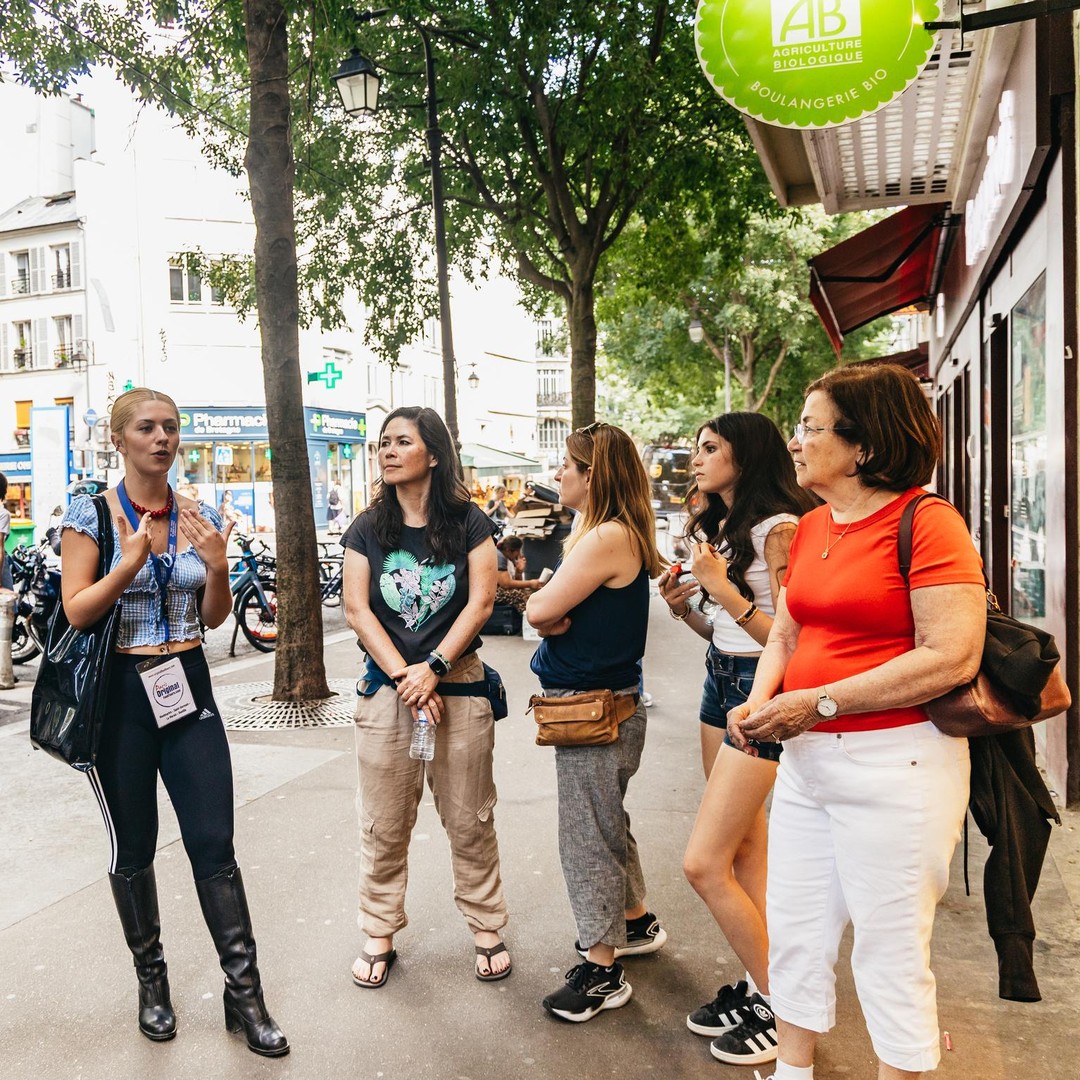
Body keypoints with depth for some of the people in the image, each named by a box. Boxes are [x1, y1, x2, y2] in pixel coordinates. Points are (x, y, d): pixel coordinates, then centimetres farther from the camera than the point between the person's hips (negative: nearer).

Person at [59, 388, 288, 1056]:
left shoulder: (199, 516, 4)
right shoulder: (92, 512, -5)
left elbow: (215, 617, 7)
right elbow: (76, 613, -8)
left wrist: (217, 564, -12)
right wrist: (131, 564, -23)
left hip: (189, 687, 2)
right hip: (117, 693, -2)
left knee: (215, 845, 2)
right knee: (133, 848, 12)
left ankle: (245, 994, 13)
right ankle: (152, 980, 32)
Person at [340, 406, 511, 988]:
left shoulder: (468, 522, 0)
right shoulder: (367, 529, 5)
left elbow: (480, 602, -6)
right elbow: (357, 610, -1)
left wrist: (433, 668, -13)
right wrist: (404, 676, -11)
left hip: (459, 685, -1)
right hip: (386, 689, 2)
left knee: (470, 820, 8)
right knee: (384, 826, 9)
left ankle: (487, 928, 25)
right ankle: (378, 936, 26)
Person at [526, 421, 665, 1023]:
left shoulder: (609, 537, -22)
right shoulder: (597, 532, 12)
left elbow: (540, 609, -24)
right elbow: (551, 610, 9)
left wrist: (546, 606, -4)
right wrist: (556, 614, -12)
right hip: (594, 699, 10)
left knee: (588, 834, 1)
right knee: (607, 819, 23)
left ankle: (603, 970, 15)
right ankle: (636, 924, 41)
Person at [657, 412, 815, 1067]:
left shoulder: (777, 528, -15)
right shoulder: (719, 526, 13)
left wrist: (721, 587, -22)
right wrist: (684, 606, 0)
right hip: (721, 679, 9)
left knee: (704, 864, -7)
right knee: (744, 848, 14)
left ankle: (778, 1004, 11)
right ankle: (757, 983, 27)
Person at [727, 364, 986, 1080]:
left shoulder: (926, 520, -13)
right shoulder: (810, 528, 9)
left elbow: (952, 656, -21)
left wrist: (818, 703, -21)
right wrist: (759, 703, -5)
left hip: (896, 763, -7)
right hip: (807, 760, 8)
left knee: (889, 954, 8)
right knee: (794, 934, 17)